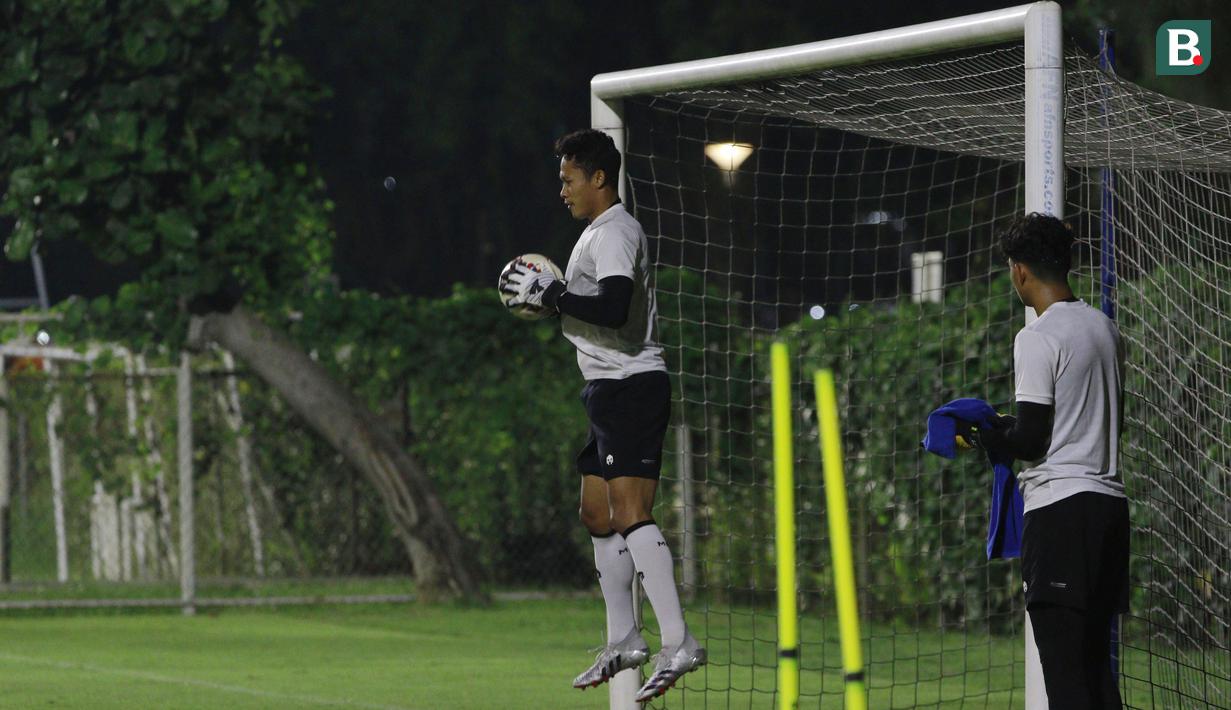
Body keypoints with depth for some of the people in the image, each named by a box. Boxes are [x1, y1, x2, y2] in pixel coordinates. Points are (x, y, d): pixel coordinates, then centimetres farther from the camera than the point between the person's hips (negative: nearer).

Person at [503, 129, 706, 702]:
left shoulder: (615, 234, -13)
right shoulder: (597, 233, 20)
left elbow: (614, 309, -28)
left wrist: (549, 294, -19)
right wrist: (550, 294, 13)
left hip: (631, 385, -11)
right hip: (610, 391, 11)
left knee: (630, 513, -18)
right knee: (597, 514, 14)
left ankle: (678, 642, -23)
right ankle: (623, 640, 21)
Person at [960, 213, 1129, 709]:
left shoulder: (1037, 339, -12)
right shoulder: (1105, 329, 15)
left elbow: (1031, 440, -15)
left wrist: (985, 436, 5)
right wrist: (1010, 427, 24)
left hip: (1059, 506, -9)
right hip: (1110, 499, 9)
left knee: (1063, 663, -10)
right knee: (1095, 659, 11)